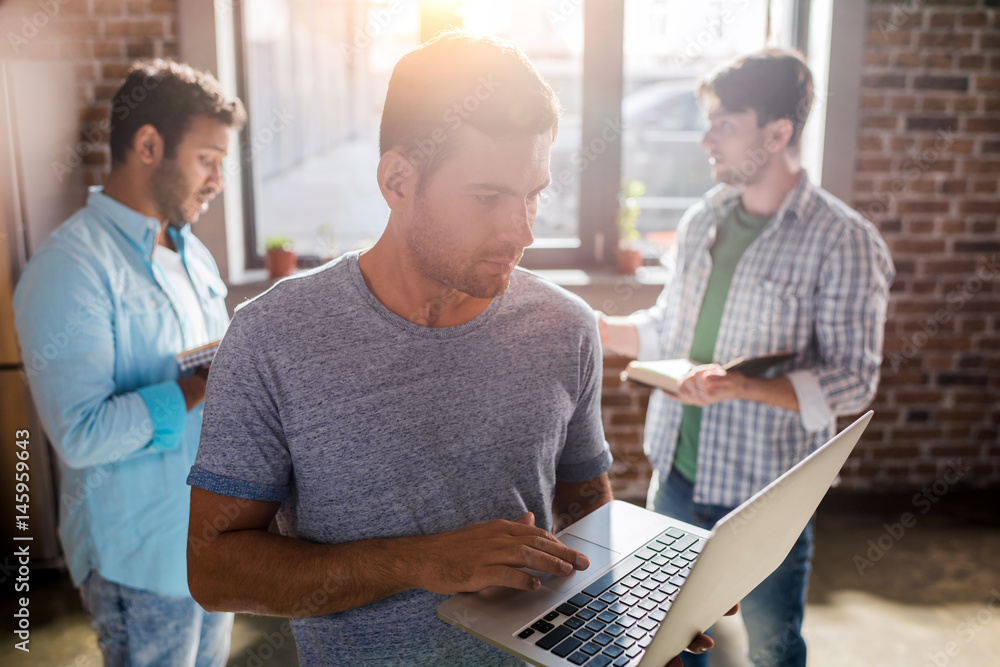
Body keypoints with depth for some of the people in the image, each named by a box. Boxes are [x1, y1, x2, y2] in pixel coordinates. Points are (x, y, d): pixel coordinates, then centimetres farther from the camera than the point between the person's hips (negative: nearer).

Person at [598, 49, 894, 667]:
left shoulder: (842, 239, -13)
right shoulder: (702, 220, 4)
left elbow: (853, 381, -16)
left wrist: (741, 385, -30)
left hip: (766, 492, -5)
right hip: (678, 471, 5)